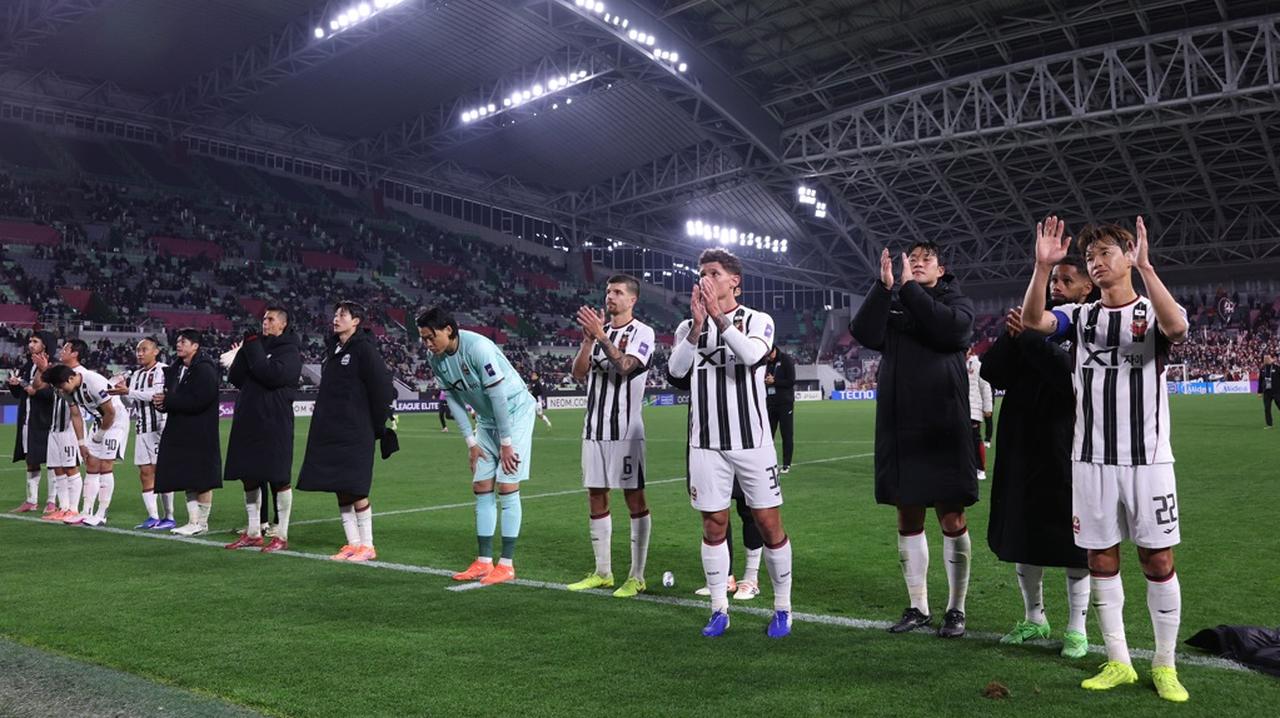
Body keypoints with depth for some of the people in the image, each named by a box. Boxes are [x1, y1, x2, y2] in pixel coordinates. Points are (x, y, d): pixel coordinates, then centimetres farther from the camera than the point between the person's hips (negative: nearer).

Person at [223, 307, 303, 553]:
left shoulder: (289, 350, -3)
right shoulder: (258, 345, 16)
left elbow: (273, 375, -21)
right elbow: (235, 378, 8)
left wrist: (253, 349, -14)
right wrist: (244, 351, -4)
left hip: (274, 423, -7)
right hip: (248, 422, 7)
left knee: (278, 479, -2)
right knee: (249, 478, 10)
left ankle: (281, 535, 5)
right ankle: (253, 533, 20)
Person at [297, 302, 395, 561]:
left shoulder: (364, 349, -9)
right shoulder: (333, 348, 14)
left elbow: (381, 386, -11)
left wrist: (378, 423, -5)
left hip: (354, 431, -8)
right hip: (330, 431, 8)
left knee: (355, 490, -5)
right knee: (340, 490, 9)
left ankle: (367, 546, 6)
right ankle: (352, 544, 17)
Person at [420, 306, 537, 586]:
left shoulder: (477, 347, -27)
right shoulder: (436, 359, -4)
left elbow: (498, 395, -25)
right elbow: (453, 398, 5)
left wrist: (505, 443, -21)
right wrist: (471, 441, 2)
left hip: (515, 412, -8)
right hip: (487, 419, 8)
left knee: (507, 487, -9)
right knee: (481, 488, 5)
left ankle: (506, 564, -2)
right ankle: (484, 562, 12)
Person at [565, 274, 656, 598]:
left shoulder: (642, 332, -3)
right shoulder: (598, 330, 15)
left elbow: (625, 366, -20)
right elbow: (579, 374, 6)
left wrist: (601, 335, -23)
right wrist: (588, 339, -6)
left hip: (625, 429, -7)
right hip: (594, 427, 7)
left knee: (634, 498, -2)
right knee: (596, 497, 9)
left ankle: (637, 577, 3)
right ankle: (602, 572, 20)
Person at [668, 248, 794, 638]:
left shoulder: (758, 320, 1)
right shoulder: (689, 326, 9)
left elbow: (751, 355, -21)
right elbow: (676, 369, -10)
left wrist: (719, 317, -24)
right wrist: (698, 324, -20)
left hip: (752, 440, -2)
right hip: (707, 444, 3)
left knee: (769, 523, 1)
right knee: (714, 525, 7)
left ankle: (783, 608, 16)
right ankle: (719, 610, 18)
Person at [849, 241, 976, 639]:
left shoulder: (955, 300, 6)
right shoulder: (890, 303, 12)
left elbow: (952, 329, -18)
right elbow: (864, 333, -7)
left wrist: (909, 288, -14)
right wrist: (884, 285, -14)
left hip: (942, 426, -3)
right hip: (898, 426, 3)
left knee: (952, 519, 1)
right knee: (908, 518, 9)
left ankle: (956, 609, 14)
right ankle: (918, 607, 20)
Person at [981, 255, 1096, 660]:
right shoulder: (1034, 321, 11)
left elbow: (1073, 376, -22)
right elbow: (991, 372, 3)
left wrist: (1029, 337, -19)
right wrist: (1011, 336, -12)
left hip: (1065, 451, -5)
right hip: (1021, 446, 5)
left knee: (1071, 538, 3)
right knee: (1021, 536, 13)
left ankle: (1077, 628, 16)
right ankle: (1034, 618, 29)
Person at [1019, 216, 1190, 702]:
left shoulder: (1154, 311, 1)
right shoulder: (1080, 316, 9)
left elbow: (1176, 327, -24)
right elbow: (1033, 321, -11)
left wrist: (1145, 267, -32)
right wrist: (1043, 266, -22)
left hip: (1148, 460, -2)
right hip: (1092, 460, 3)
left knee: (1158, 561, 2)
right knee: (1101, 560, 7)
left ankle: (1165, 665, 17)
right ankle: (1118, 662, 19)